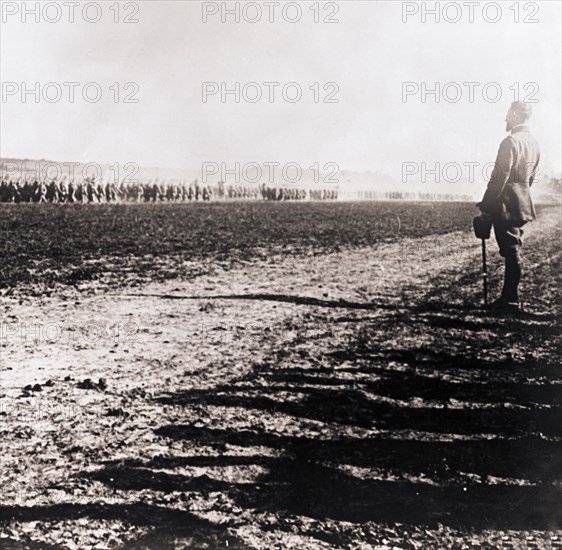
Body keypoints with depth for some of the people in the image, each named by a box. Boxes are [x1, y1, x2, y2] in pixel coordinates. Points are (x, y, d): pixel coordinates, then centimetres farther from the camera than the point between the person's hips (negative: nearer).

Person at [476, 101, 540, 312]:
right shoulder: (534, 143, 12)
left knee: (511, 251, -5)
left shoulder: (511, 142, -16)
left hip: (506, 204, -9)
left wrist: (486, 206, -15)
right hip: (522, 204, 9)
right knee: (513, 251, 14)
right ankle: (509, 296, 21)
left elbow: (499, 177, -19)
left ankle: (511, 300, 1)